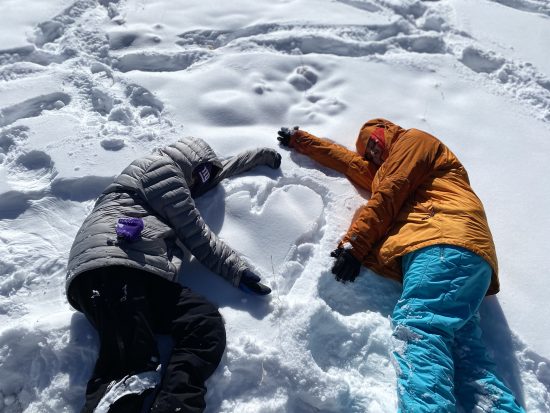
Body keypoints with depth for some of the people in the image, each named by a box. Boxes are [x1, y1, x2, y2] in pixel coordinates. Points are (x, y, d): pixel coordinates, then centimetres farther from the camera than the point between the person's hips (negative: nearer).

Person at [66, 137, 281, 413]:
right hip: (110, 265, -8)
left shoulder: (171, 178, 37)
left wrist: (262, 155, 58)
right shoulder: (159, 167, 9)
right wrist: (238, 270, 9)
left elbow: (220, 169, 51)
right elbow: (197, 236, 4)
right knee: (130, 365, -27)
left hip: (145, 273, 8)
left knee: (207, 323, -19)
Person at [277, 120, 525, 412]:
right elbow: (349, 161, 46)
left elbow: (388, 196, 5)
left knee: (416, 325, -31)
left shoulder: (414, 139, 19)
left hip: (444, 245, -8)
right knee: (463, 352, -13)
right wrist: (299, 140, 52)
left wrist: (352, 244, -2)